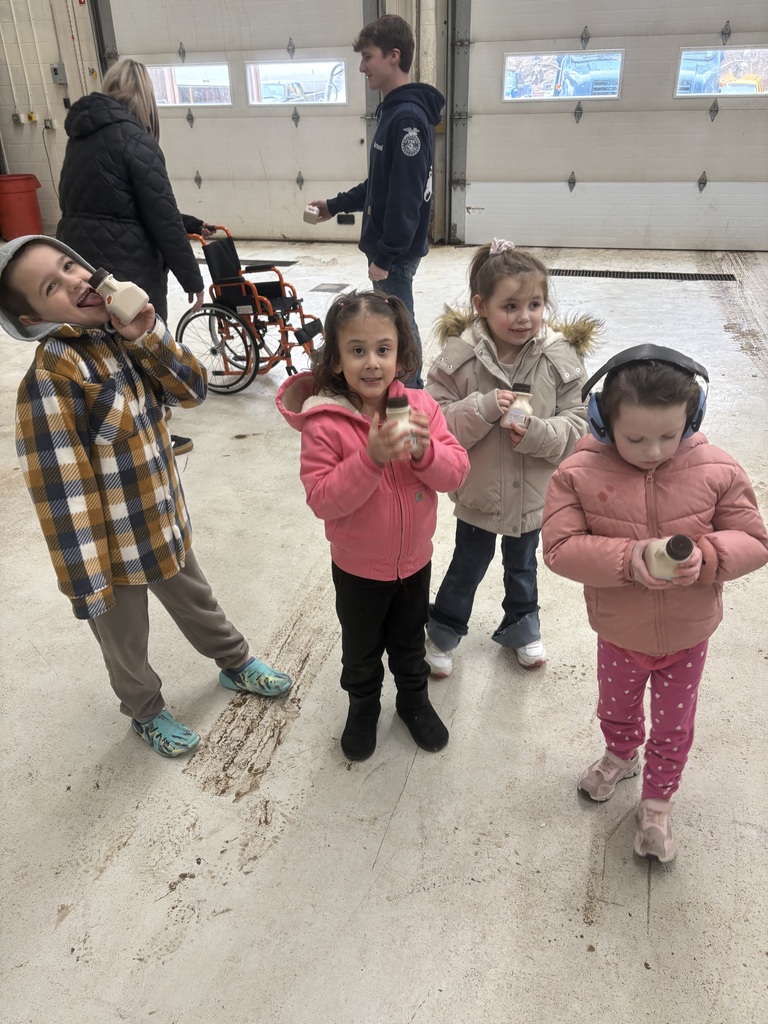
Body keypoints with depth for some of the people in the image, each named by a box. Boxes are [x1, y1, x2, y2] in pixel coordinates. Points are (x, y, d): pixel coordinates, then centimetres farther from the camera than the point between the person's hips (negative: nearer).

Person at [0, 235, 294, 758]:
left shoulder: (122, 335, -4)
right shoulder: (51, 376, -26)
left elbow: (192, 390, -4)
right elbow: (60, 487, -26)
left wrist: (148, 336, -21)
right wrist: (84, 578, -23)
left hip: (165, 519, 6)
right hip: (113, 546, -6)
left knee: (198, 603, 30)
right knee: (127, 645, 20)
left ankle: (236, 663, 55)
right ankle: (147, 711, 48)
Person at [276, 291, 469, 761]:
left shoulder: (420, 407, -12)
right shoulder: (323, 423, -22)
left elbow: (456, 471, -13)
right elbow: (323, 499, -26)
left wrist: (424, 450, -33)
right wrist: (371, 458, -37)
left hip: (414, 558, 2)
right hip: (358, 567, -2)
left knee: (410, 640, 26)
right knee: (362, 647, 23)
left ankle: (414, 699, 52)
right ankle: (363, 707, 49)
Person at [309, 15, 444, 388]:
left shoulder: (408, 116, -18)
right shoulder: (391, 110, 13)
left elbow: (406, 196, -23)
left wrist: (384, 256, -22)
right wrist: (335, 205, 21)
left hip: (396, 251, -10)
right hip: (387, 246, 10)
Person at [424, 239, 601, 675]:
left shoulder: (560, 357, -14)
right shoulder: (460, 355, -18)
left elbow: (578, 422, -10)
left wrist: (538, 433, -29)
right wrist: (483, 408, -32)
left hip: (533, 492, 2)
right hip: (479, 490, -2)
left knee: (522, 564, 25)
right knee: (469, 565, 18)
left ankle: (522, 627, 51)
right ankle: (444, 631, 43)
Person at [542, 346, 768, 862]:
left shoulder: (717, 470, -18)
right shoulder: (579, 473, -21)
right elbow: (560, 547, -22)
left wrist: (705, 557, -31)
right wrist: (627, 559, -35)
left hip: (688, 636, 0)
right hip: (618, 634, 0)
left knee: (673, 727, 21)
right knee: (616, 710, 28)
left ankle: (658, 803, 46)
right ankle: (621, 757, 61)